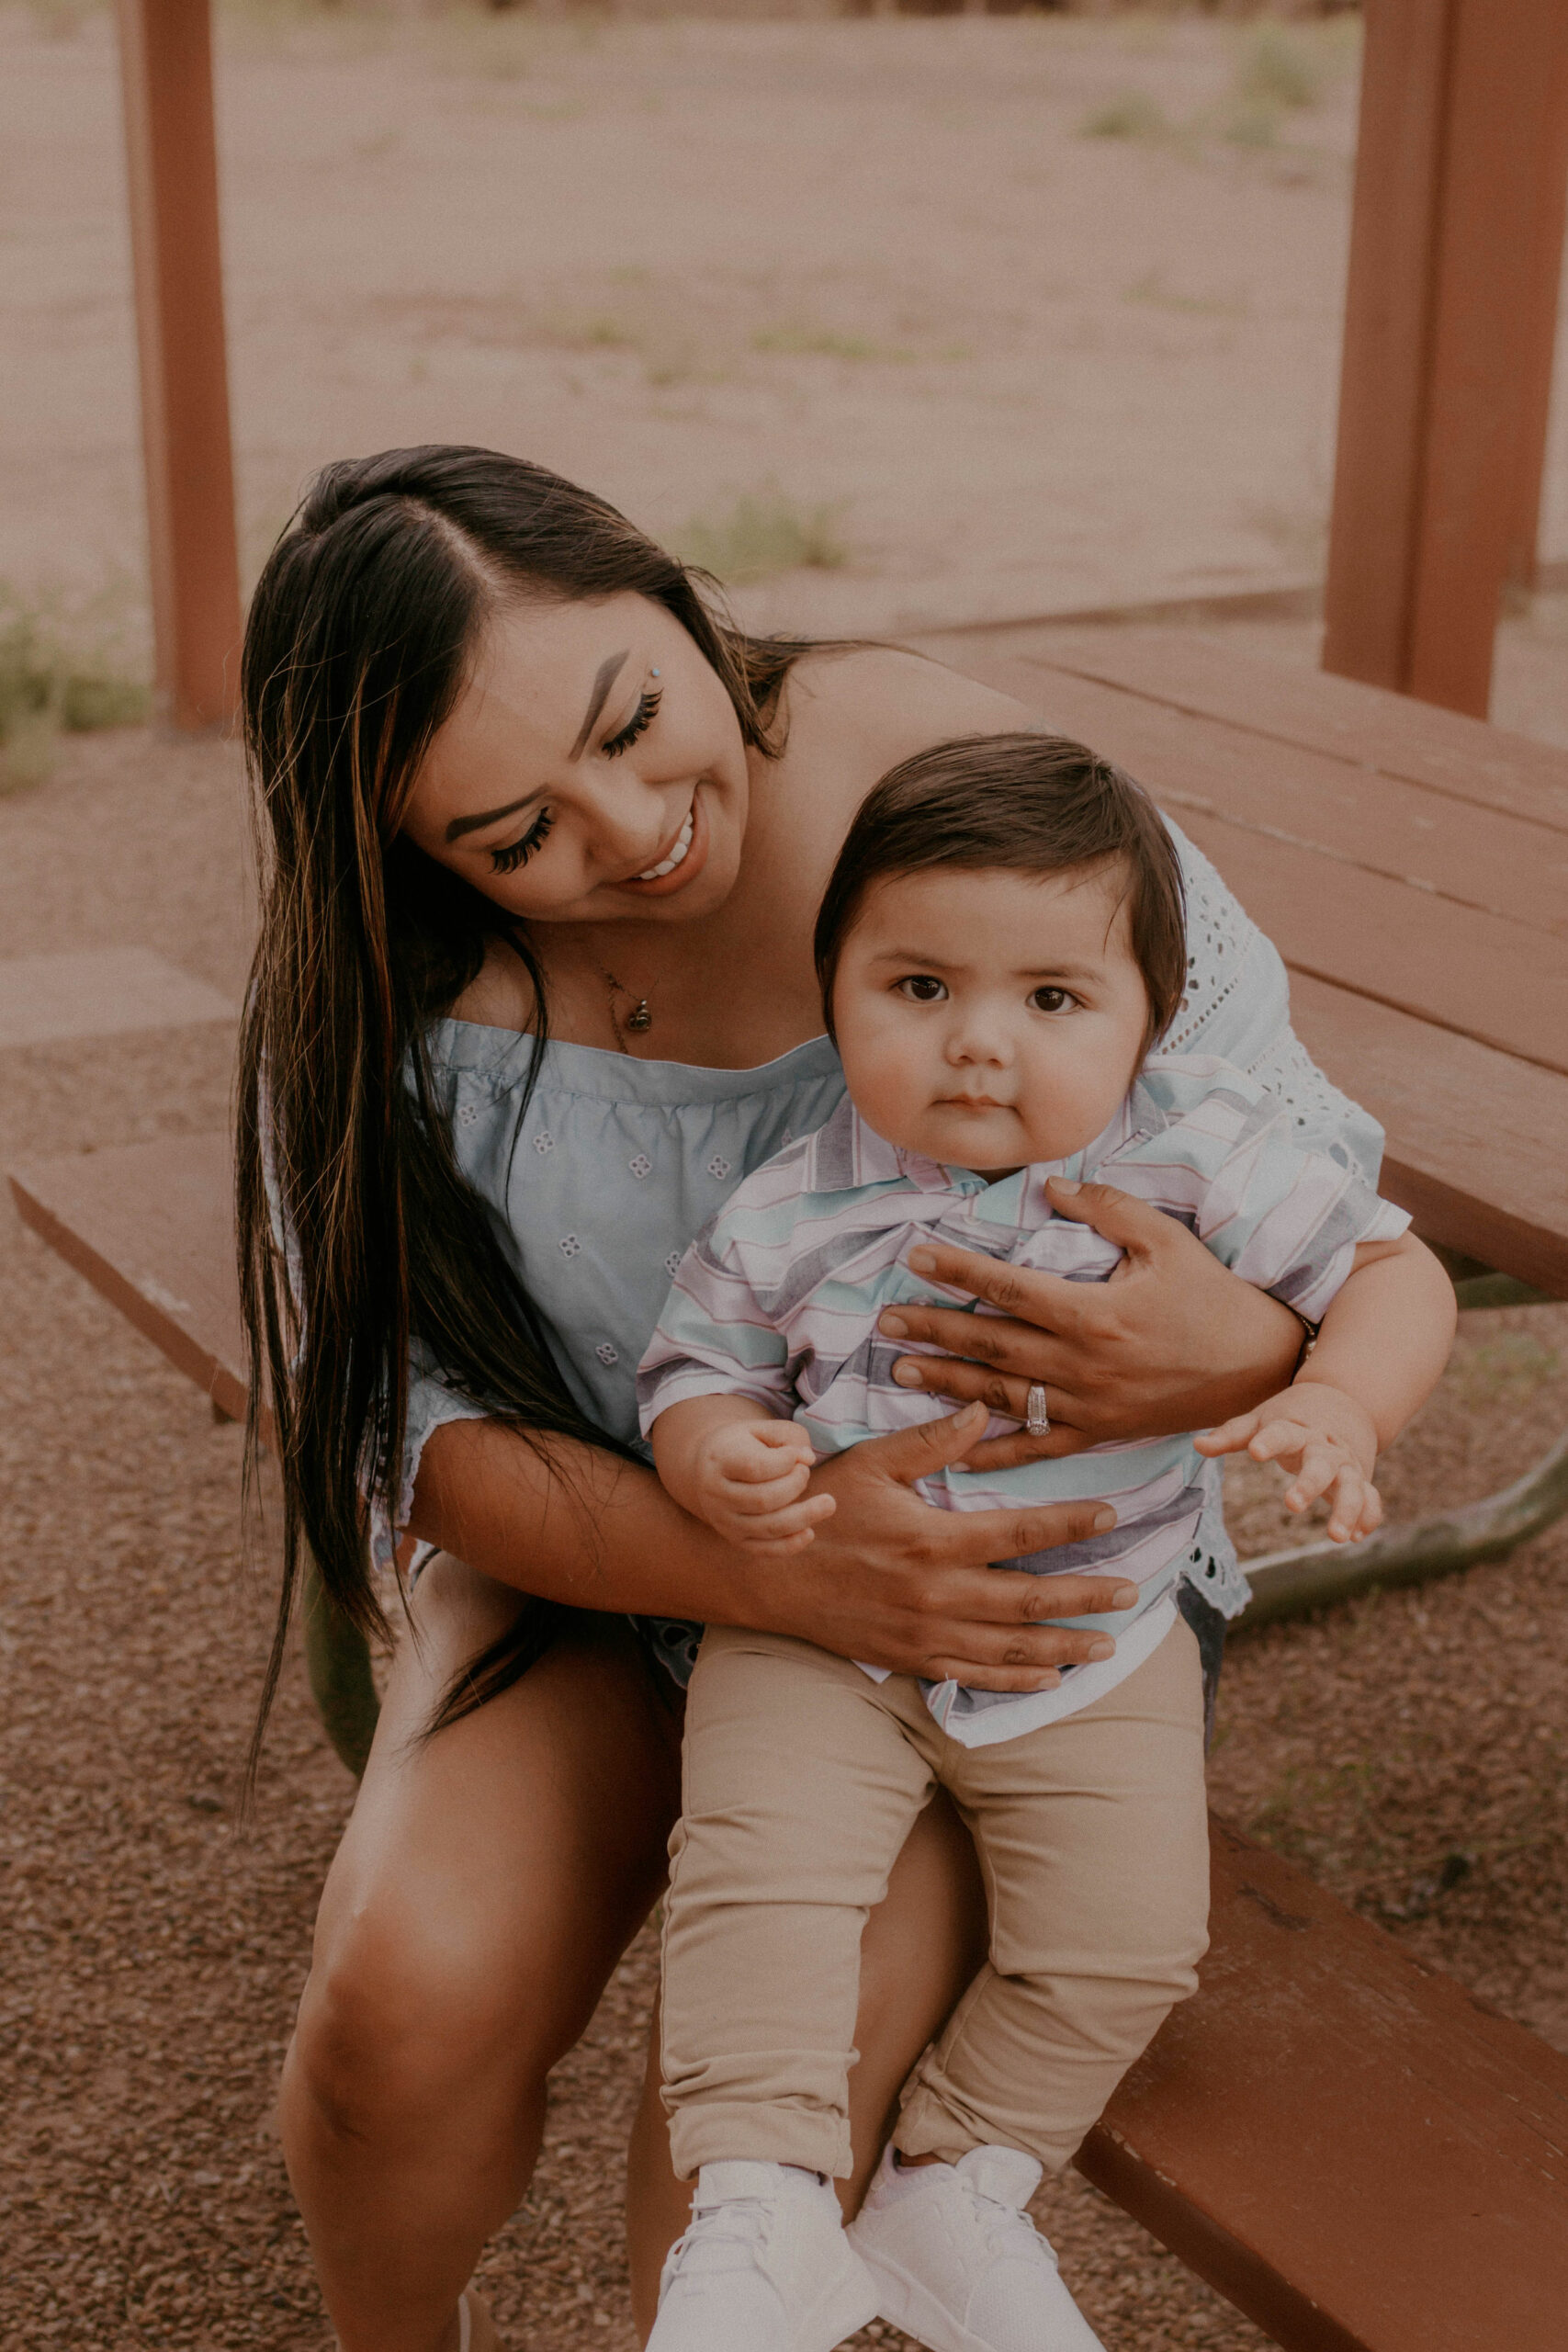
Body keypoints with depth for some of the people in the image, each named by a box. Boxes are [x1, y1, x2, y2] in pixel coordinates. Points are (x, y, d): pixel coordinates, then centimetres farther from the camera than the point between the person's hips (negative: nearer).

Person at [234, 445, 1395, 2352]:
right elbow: (413, 1422, -13)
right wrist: (768, 1566, -31)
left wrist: (1242, 1346, -34)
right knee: (406, 2003, -23)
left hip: (1018, 1572, -1)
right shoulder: (373, 984, -13)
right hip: (611, 1554, 2)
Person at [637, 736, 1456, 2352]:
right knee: (757, 1869, -20)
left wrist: (1340, 1401, -29)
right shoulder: (791, 1215, -13)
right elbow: (697, 1370, -1)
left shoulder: (1191, 1155, -13)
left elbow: (1391, 1270, -8)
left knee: (1126, 1941, -4)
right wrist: (721, 1460, -25)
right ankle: (760, 2218, -5)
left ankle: (950, 2199, 19)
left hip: (1093, 1645, 1)